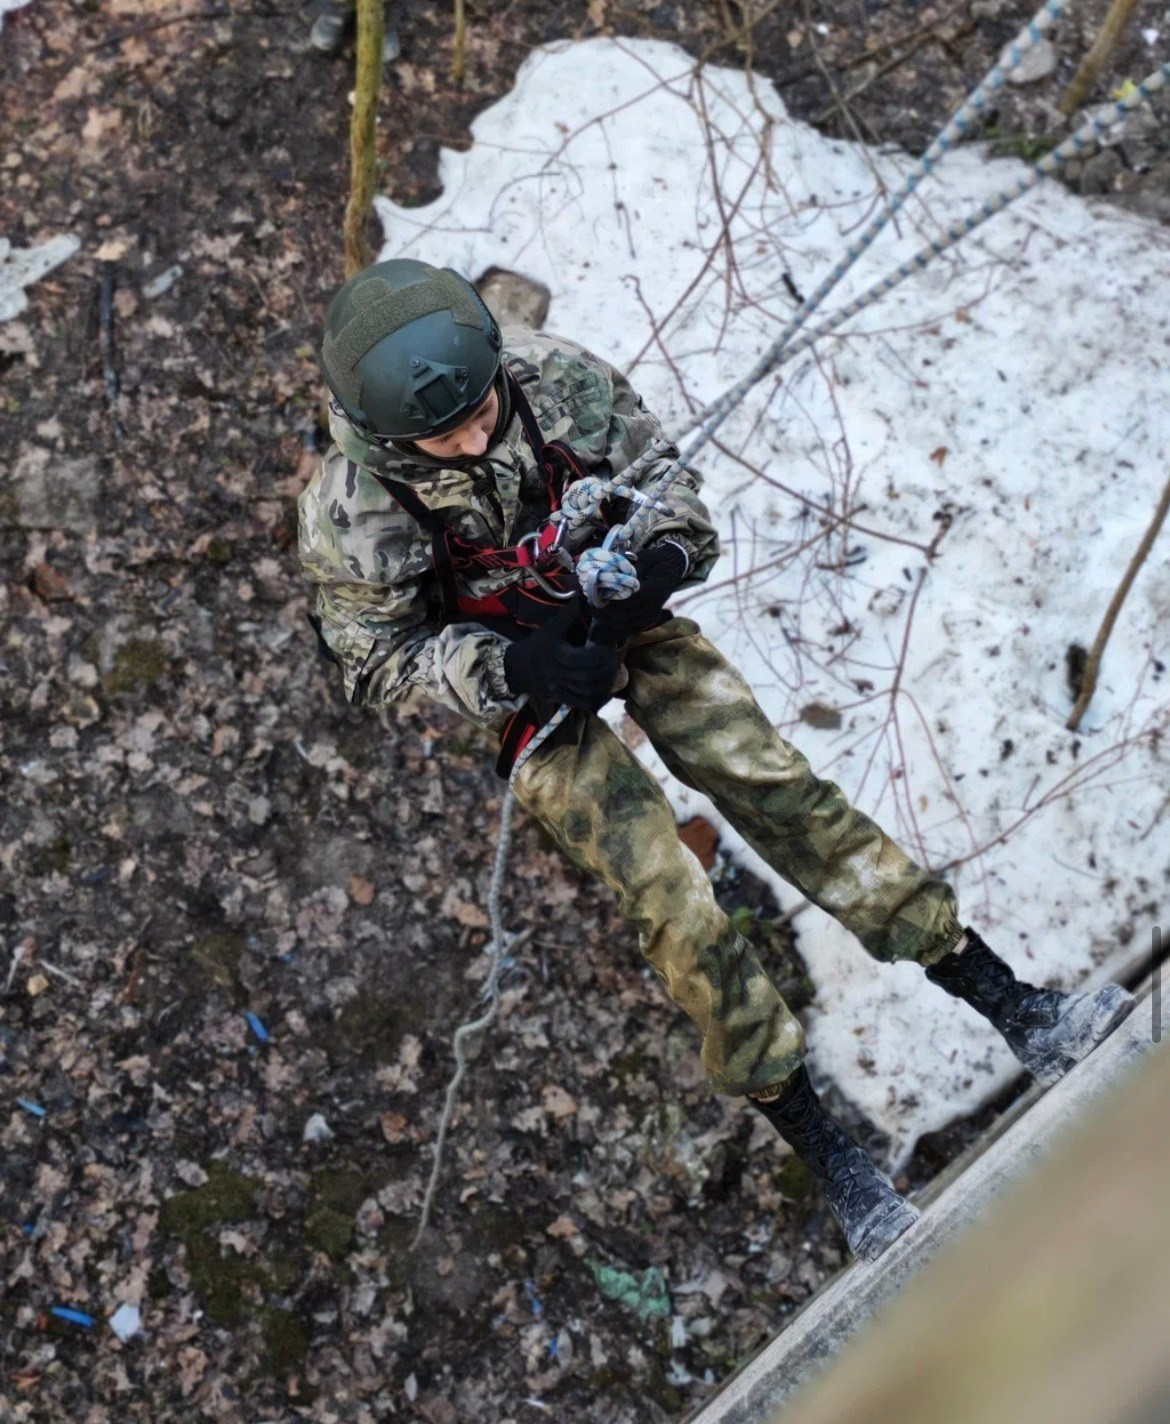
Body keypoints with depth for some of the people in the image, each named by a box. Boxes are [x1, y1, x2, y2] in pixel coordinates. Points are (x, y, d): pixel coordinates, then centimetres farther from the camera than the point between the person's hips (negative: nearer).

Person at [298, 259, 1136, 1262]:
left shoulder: (555, 375, -18)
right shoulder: (353, 512, -23)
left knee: (776, 783, -9)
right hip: (512, 684, -2)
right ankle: (832, 1161, 0)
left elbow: (657, 469, -4)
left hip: (624, 620, 3)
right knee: (671, 898, -12)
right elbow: (377, 658, -12)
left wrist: (665, 552, -27)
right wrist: (506, 668, -29)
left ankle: (1022, 1016, -3)